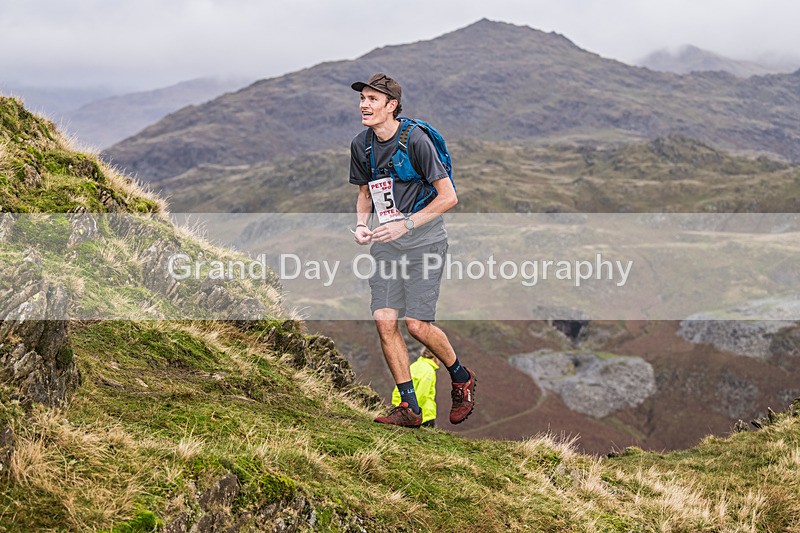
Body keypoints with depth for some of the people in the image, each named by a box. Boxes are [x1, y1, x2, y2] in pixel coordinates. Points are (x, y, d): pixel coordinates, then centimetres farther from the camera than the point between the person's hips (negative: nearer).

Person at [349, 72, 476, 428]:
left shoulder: (415, 141, -16)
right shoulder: (361, 145, 4)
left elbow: (448, 197, -14)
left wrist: (406, 224, -19)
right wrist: (361, 225, 0)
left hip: (423, 241, -6)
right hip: (386, 243, 6)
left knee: (417, 324, -10)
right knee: (384, 321, -5)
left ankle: (462, 379, 18)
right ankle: (409, 408, 4)